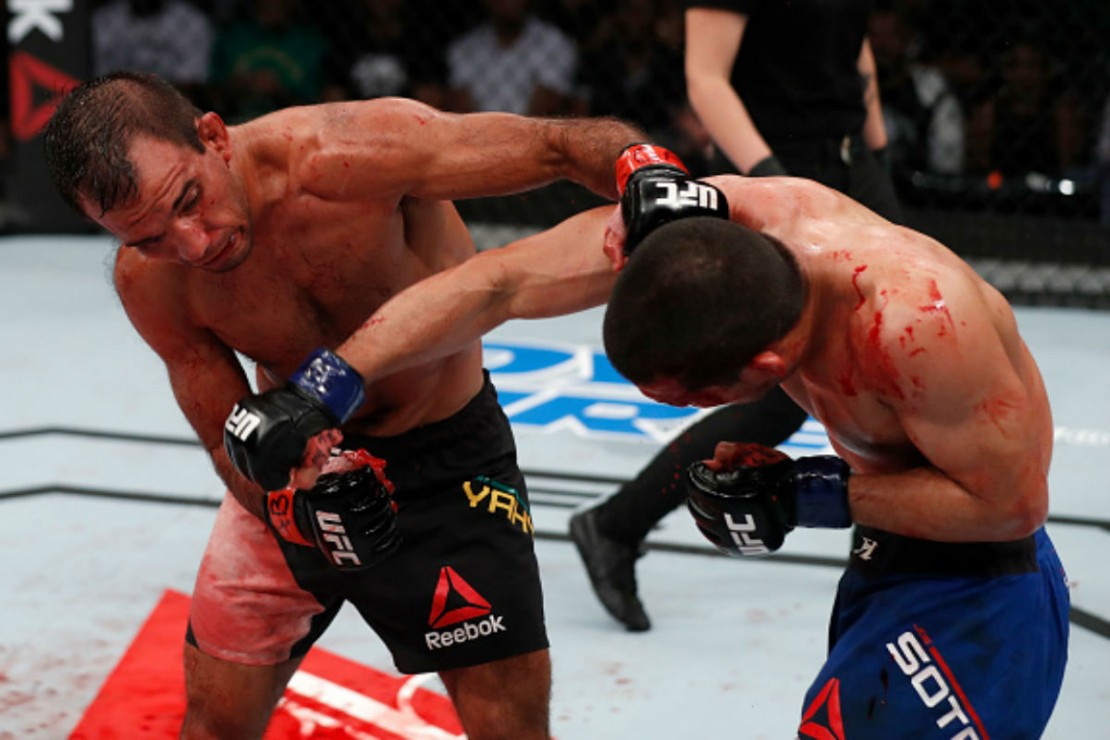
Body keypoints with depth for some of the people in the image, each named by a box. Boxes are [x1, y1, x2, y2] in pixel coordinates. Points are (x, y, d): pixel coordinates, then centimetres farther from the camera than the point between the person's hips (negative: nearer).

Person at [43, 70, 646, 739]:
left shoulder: (350, 156, -33)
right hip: (296, 464, 3)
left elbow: (567, 144, -31)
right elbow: (228, 445, -12)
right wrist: (293, 508, -34)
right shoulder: (149, 283, -20)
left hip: (445, 458, -2)